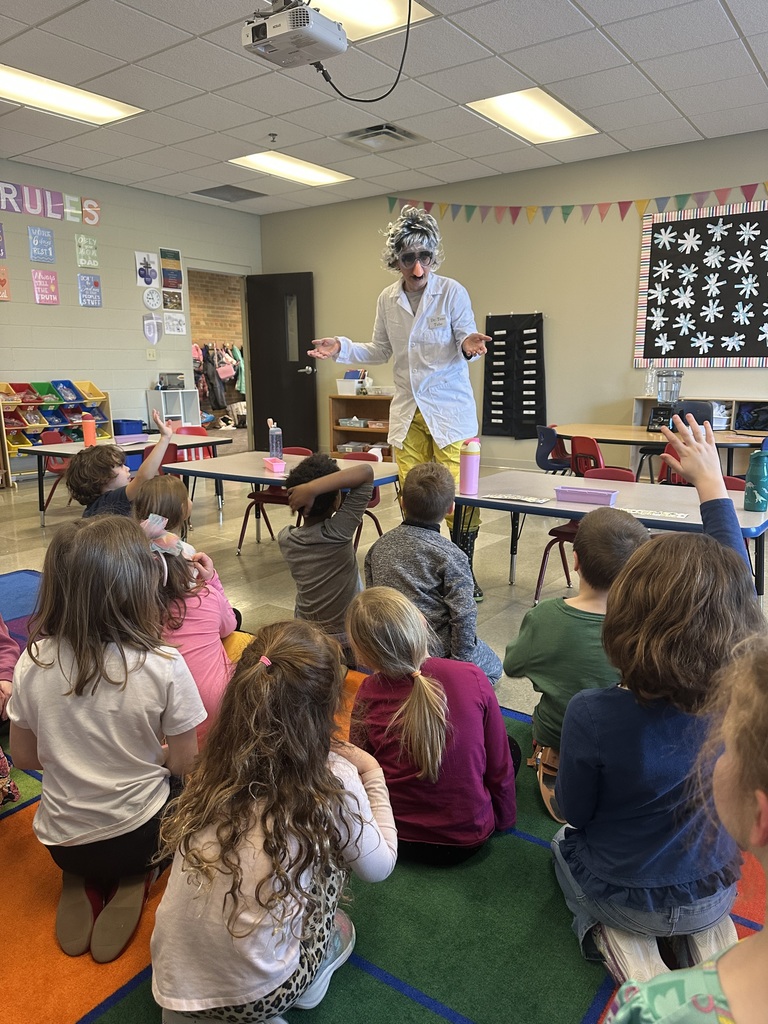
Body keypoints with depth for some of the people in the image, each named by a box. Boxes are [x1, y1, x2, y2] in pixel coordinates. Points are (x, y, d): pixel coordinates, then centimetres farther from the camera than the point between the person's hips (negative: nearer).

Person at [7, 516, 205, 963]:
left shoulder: (33, 662, -15)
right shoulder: (164, 666, -25)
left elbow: (25, 756, -1)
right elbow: (185, 764, -13)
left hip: (63, 840, 4)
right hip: (139, 835, -3)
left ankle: (84, 885, 7)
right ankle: (131, 882, 5)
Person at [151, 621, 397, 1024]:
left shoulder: (216, 765, -6)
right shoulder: (334, 780, -17)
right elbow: (378, 866, -1)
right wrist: (372, 775, 10)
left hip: (172, 982, 4)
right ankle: (310, 982, 23)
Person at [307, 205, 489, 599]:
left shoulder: (452, 292, -6)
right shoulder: (387, 299, 6)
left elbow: (465, 343, -3)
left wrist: (468, 348, -27)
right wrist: (341, 349, 3)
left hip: (450, 408, -4)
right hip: (407, 410, 4)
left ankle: (465, 572, 13)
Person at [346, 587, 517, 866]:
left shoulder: (368, 695, -18)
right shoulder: (472, 678, -20)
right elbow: (499, 763, -8)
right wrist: (504, 817, 10)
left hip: (398, 836, 2)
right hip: (470, 838, -2)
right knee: (511, 748, 22)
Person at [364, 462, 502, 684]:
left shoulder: (379, 546, 1)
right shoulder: (452, 557, -15)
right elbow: (463, 615, -16)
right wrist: (462, 660, -4)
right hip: (435, 652, -6)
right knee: (492, 666, 24)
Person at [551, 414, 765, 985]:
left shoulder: (592, 715, -36)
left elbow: (575, 813, -18)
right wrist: (711, 479, -1)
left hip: (621, 895, -3)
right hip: (712, 893, 3)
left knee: (565, 846, 32)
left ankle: (627, 954, 8)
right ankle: (711, 946, 11)